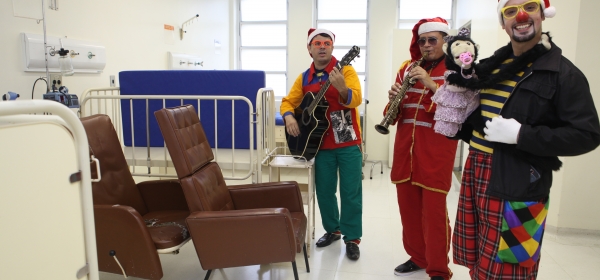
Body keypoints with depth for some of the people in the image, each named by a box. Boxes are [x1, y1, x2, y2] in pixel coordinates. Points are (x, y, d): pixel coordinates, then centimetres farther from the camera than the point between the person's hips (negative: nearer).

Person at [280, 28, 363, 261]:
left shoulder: (345, 70, -6)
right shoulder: (304, 78, 7)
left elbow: (356, 100, -19)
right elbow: (288, 101, 10)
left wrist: (342, 88, -39)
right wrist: (289, 116, -11)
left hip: (348, 143, -3)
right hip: (322, 144, 4)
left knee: (351, 192, 1)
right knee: (324, 191, 11)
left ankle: (352, 238, 14)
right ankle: (332, 230, 31)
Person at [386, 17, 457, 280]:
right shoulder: (408, 67, 13)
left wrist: (431, 85, -22)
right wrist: (393, 99, -9)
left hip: (436, 148, -5)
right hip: (405, 145, 5)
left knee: (434, 209, -1)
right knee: (408, 205, 10)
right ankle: (417, 257, 29)